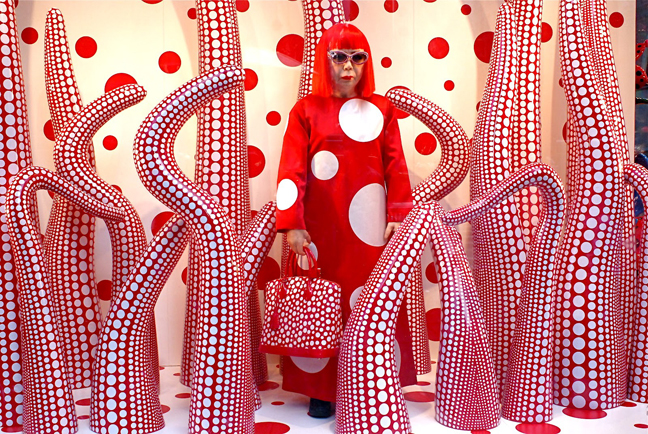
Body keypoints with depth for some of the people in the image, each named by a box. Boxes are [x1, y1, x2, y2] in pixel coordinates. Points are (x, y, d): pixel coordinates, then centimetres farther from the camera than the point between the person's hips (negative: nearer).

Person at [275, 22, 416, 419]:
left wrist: (398, 218, -4)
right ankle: (321, 390, 16)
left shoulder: (381, 108, 9)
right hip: (320, 228, -1)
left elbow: (396, 166, 4)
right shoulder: (306, 110, 4)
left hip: (369, 226, 1)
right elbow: (292, 170, -3)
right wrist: (292, 225, -11)